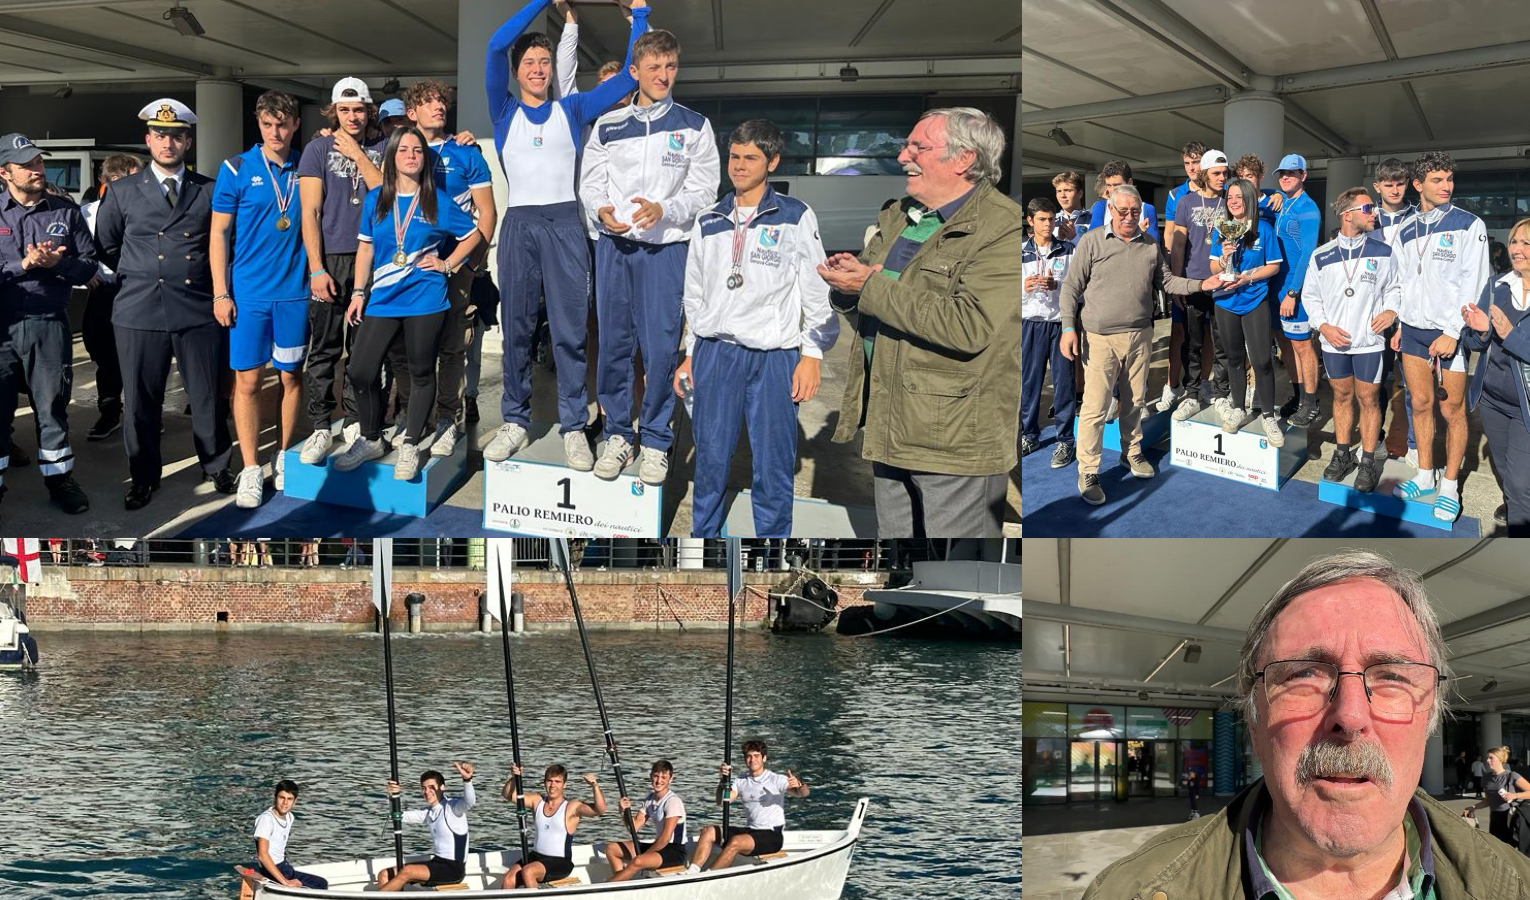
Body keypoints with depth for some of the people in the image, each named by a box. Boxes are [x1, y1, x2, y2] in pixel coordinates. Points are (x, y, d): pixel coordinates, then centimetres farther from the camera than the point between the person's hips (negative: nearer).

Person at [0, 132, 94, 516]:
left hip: (49, 325, 1)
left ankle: (59, 478, 17)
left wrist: (58, 263, -12)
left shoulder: (66, 211, 8)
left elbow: (88, 266, 6)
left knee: (52, 405, 6)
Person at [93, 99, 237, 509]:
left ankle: (216, 467, 23)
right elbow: (105, 246, 15)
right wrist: (138, 275, 14)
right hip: (140, 312, 0)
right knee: (140, 400, 4)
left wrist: (214, 284, 9)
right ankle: (143, 479, 16)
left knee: (208, 396, 6)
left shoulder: (209, 191, 7)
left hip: (199, 309, 0)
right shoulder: (123, 192, 7)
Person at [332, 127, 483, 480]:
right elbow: (365, 248, 12)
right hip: (382, 300, 2)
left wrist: (448, 265, 2)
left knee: (422, 373, 3)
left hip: (424, 301, -2)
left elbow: (472, 235, 13)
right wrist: (358, 293, 8)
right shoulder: (375, 200, 7)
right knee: (360, 371, -4)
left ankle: (410, 446, 16)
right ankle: (370, 440, 15)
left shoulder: (438, 201, 1)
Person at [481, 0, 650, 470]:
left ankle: (574, 428, 1)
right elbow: (497, 46, -4)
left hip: (565, 224, 0)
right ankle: (515, 422, 13)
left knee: (570, 331, -3)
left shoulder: (572, 110, 12)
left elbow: (630, 75, 11)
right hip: (519, 225, 1)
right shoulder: (505, 111, 9)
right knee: (516, 329, 5)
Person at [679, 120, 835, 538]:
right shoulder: (708, 223, 12)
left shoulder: (796, 218, 1)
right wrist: (690, 355, 16)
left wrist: (812, 355, -4)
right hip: (715, 354, 3)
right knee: (711, 459, 3)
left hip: (774, 358, -3)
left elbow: (817, 292, 1)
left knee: (773, 464, -2)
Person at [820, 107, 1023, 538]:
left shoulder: (1004, 230, -16)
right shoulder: (899, 217, 13)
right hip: (891, 429, 9)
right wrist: (844, 278, -5)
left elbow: (968, 327, -28)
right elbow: (853, 297, 22)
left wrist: (871, 286, -23)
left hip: (957, 437, -8)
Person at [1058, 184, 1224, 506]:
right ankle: (1088, 473, 1)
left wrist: (1201, 285, 1)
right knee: (1095, 407, -6)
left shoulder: (1151, 246, 9)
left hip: (1140, 336, 4)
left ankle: (1131, 453, 35)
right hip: (1101, 338, -4)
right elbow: (1072, 287, -2)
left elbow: (1166, 281, 15)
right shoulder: (1092, 242, -3)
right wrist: (1068, 328, -9)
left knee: (1134, 401, 15)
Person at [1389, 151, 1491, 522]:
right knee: (1421, 404, 9)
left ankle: (1450, 485, 8)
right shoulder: (1404, 231, 9)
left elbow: (1473, 283, -10)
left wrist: (1452, 332, -15)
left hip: (1452, 332, -4)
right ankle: (1425, 475, 21)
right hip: (1413, 330, 4)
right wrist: (1397, 325, 8)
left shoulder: (1469, 226, -6)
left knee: (1452, 410, -1)